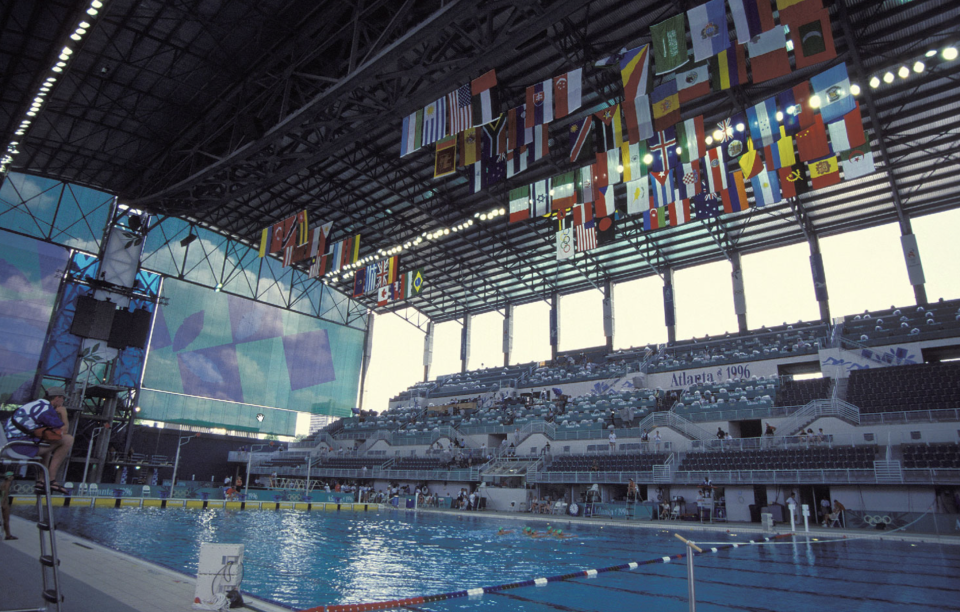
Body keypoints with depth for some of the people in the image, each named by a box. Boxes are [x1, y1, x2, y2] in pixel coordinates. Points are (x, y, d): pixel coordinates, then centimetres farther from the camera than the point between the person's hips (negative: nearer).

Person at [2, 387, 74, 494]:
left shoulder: (36, 404, 22)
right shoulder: (47, 408, -9)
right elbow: (64, 430, -7)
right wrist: (63, 414, 7)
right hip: (22, 444, -10)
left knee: (47, 445, 35)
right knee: (68, 440, -11)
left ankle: (41, 482, 21)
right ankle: (51, 479, -6)